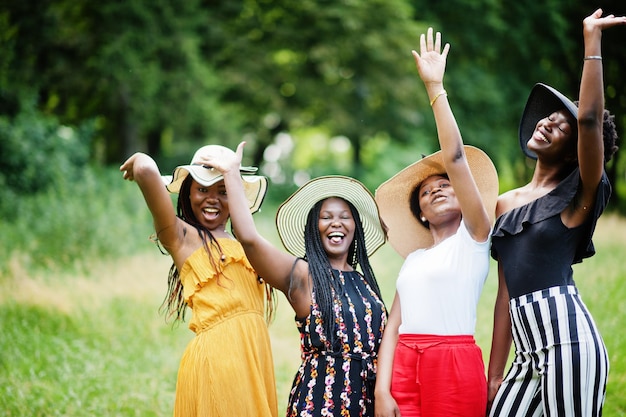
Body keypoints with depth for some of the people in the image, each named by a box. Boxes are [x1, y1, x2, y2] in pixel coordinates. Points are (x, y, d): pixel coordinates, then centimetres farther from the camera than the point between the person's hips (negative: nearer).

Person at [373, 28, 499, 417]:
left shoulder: (474, 237, 4)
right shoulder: (414, 259, 19)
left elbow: (456, 157, -6)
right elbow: (394, 324, 9)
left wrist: (436, 88, -6)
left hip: (457, 365, -4)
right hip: (405, 366, 5)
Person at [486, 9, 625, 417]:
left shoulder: (577, 195, 2)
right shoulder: (506, 204, 19)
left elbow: (590, 118, -16)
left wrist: (592, 40, -13)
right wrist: (495, 375, 15)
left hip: (568, 339, -6)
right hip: (528, 353, 7)